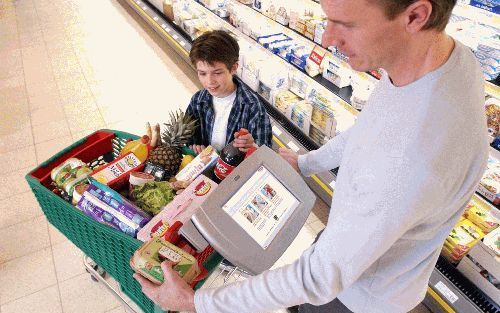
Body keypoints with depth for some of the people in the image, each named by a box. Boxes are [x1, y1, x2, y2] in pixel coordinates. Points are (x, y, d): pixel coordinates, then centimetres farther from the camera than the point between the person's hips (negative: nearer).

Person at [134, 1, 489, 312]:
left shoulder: (410, 164, -46)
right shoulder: (447, 52, -17)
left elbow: (320, 277, -35)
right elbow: (370, 129, 1)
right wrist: (305, 163, 10)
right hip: (355, 229, 6)